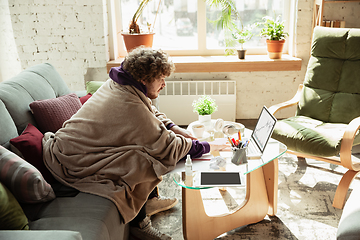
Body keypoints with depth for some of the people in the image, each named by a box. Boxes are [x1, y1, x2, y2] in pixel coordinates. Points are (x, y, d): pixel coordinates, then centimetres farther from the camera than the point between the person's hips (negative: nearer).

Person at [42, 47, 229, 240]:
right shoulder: (130, 106, -29)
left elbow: (151, 114, 17)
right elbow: (166, 148, -24)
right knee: (145, 161, -23)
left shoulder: (117, 84, 0)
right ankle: (138, 223, -3)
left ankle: (149, 199, 18)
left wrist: (173, 128, 2)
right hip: (73, 164, -10)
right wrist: (205, 147, -12)